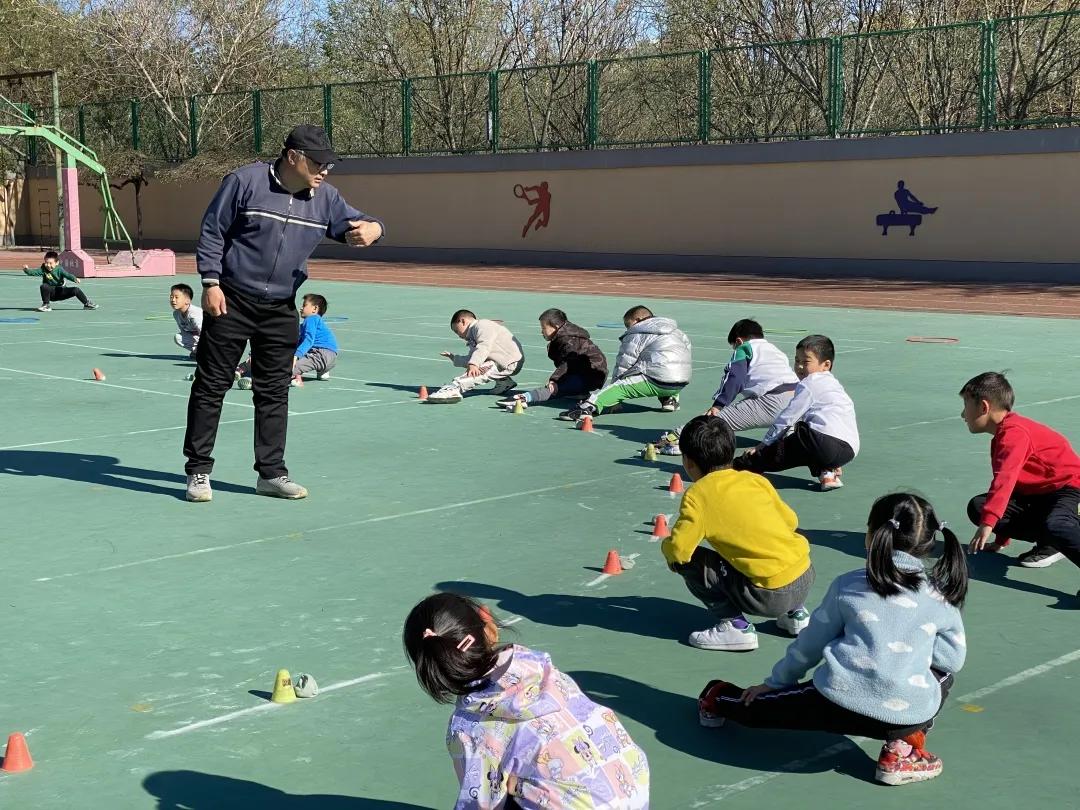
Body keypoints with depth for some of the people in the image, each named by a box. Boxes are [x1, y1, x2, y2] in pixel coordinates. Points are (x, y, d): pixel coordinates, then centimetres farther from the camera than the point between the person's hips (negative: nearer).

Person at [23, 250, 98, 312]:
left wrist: (75, 279, -46)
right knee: (44, 286, -31)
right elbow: (34, 272, -18)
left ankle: (87, 304, 10)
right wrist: (27, 270, -39)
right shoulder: (43, 269, -10)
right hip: (51, 293, 0)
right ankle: (46, 305, -15)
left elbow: (67, 275, -27)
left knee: (75, 290, -14)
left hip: (61, 292, 0)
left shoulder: (59, 269, -13)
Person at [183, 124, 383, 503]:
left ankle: (271, 473, 18)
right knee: (211, 386, 1)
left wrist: (371, 229, -17)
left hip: (281, 311, 5)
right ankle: (198, 471, 9)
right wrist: (211, 282, -12)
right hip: (230, 302, -5)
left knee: (274, 393, 8)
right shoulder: (245, 181, -11)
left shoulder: (325, 198, 2)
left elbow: (357, 223, 8)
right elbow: (211, 232, -6)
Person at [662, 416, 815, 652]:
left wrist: (666, 546, 12)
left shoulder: (697, 495, -6)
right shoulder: (755, 480, 10)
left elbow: (678, 550, -12)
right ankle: (795, 612, 24)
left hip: (771, 595, -6)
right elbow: (791, 521, 14)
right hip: (806, 578, 6)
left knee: (688, 563, 2)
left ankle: (734, 626, -1)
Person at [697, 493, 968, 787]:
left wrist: (776, 682, 30)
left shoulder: (846, 585, 8)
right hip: (910, 714, 0)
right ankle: (904, 744, 14)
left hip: (840, 700, 1)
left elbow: (810, 643, 16)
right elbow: (954, 659, 11)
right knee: (942, 669, 30)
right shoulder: (941, 597, 7)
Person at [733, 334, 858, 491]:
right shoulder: (833, 384, 30)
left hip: (826, 441, -8)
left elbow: (786, 419, 3)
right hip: (849, 450, 8)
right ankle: (827, 471, 8)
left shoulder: (810, 383, 3)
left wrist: (763, 445, 10)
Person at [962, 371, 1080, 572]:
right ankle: (1048, 543, -7)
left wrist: (988, 523, -40)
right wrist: (1001, 538, 24)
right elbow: (1004, 482, 21)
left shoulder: (1014, 433, -18)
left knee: (1054, 526, -41)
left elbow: (1005, 480, -32)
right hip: (1037, 494, 10)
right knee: (978, 507, -2)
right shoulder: (1001, 438, 16)